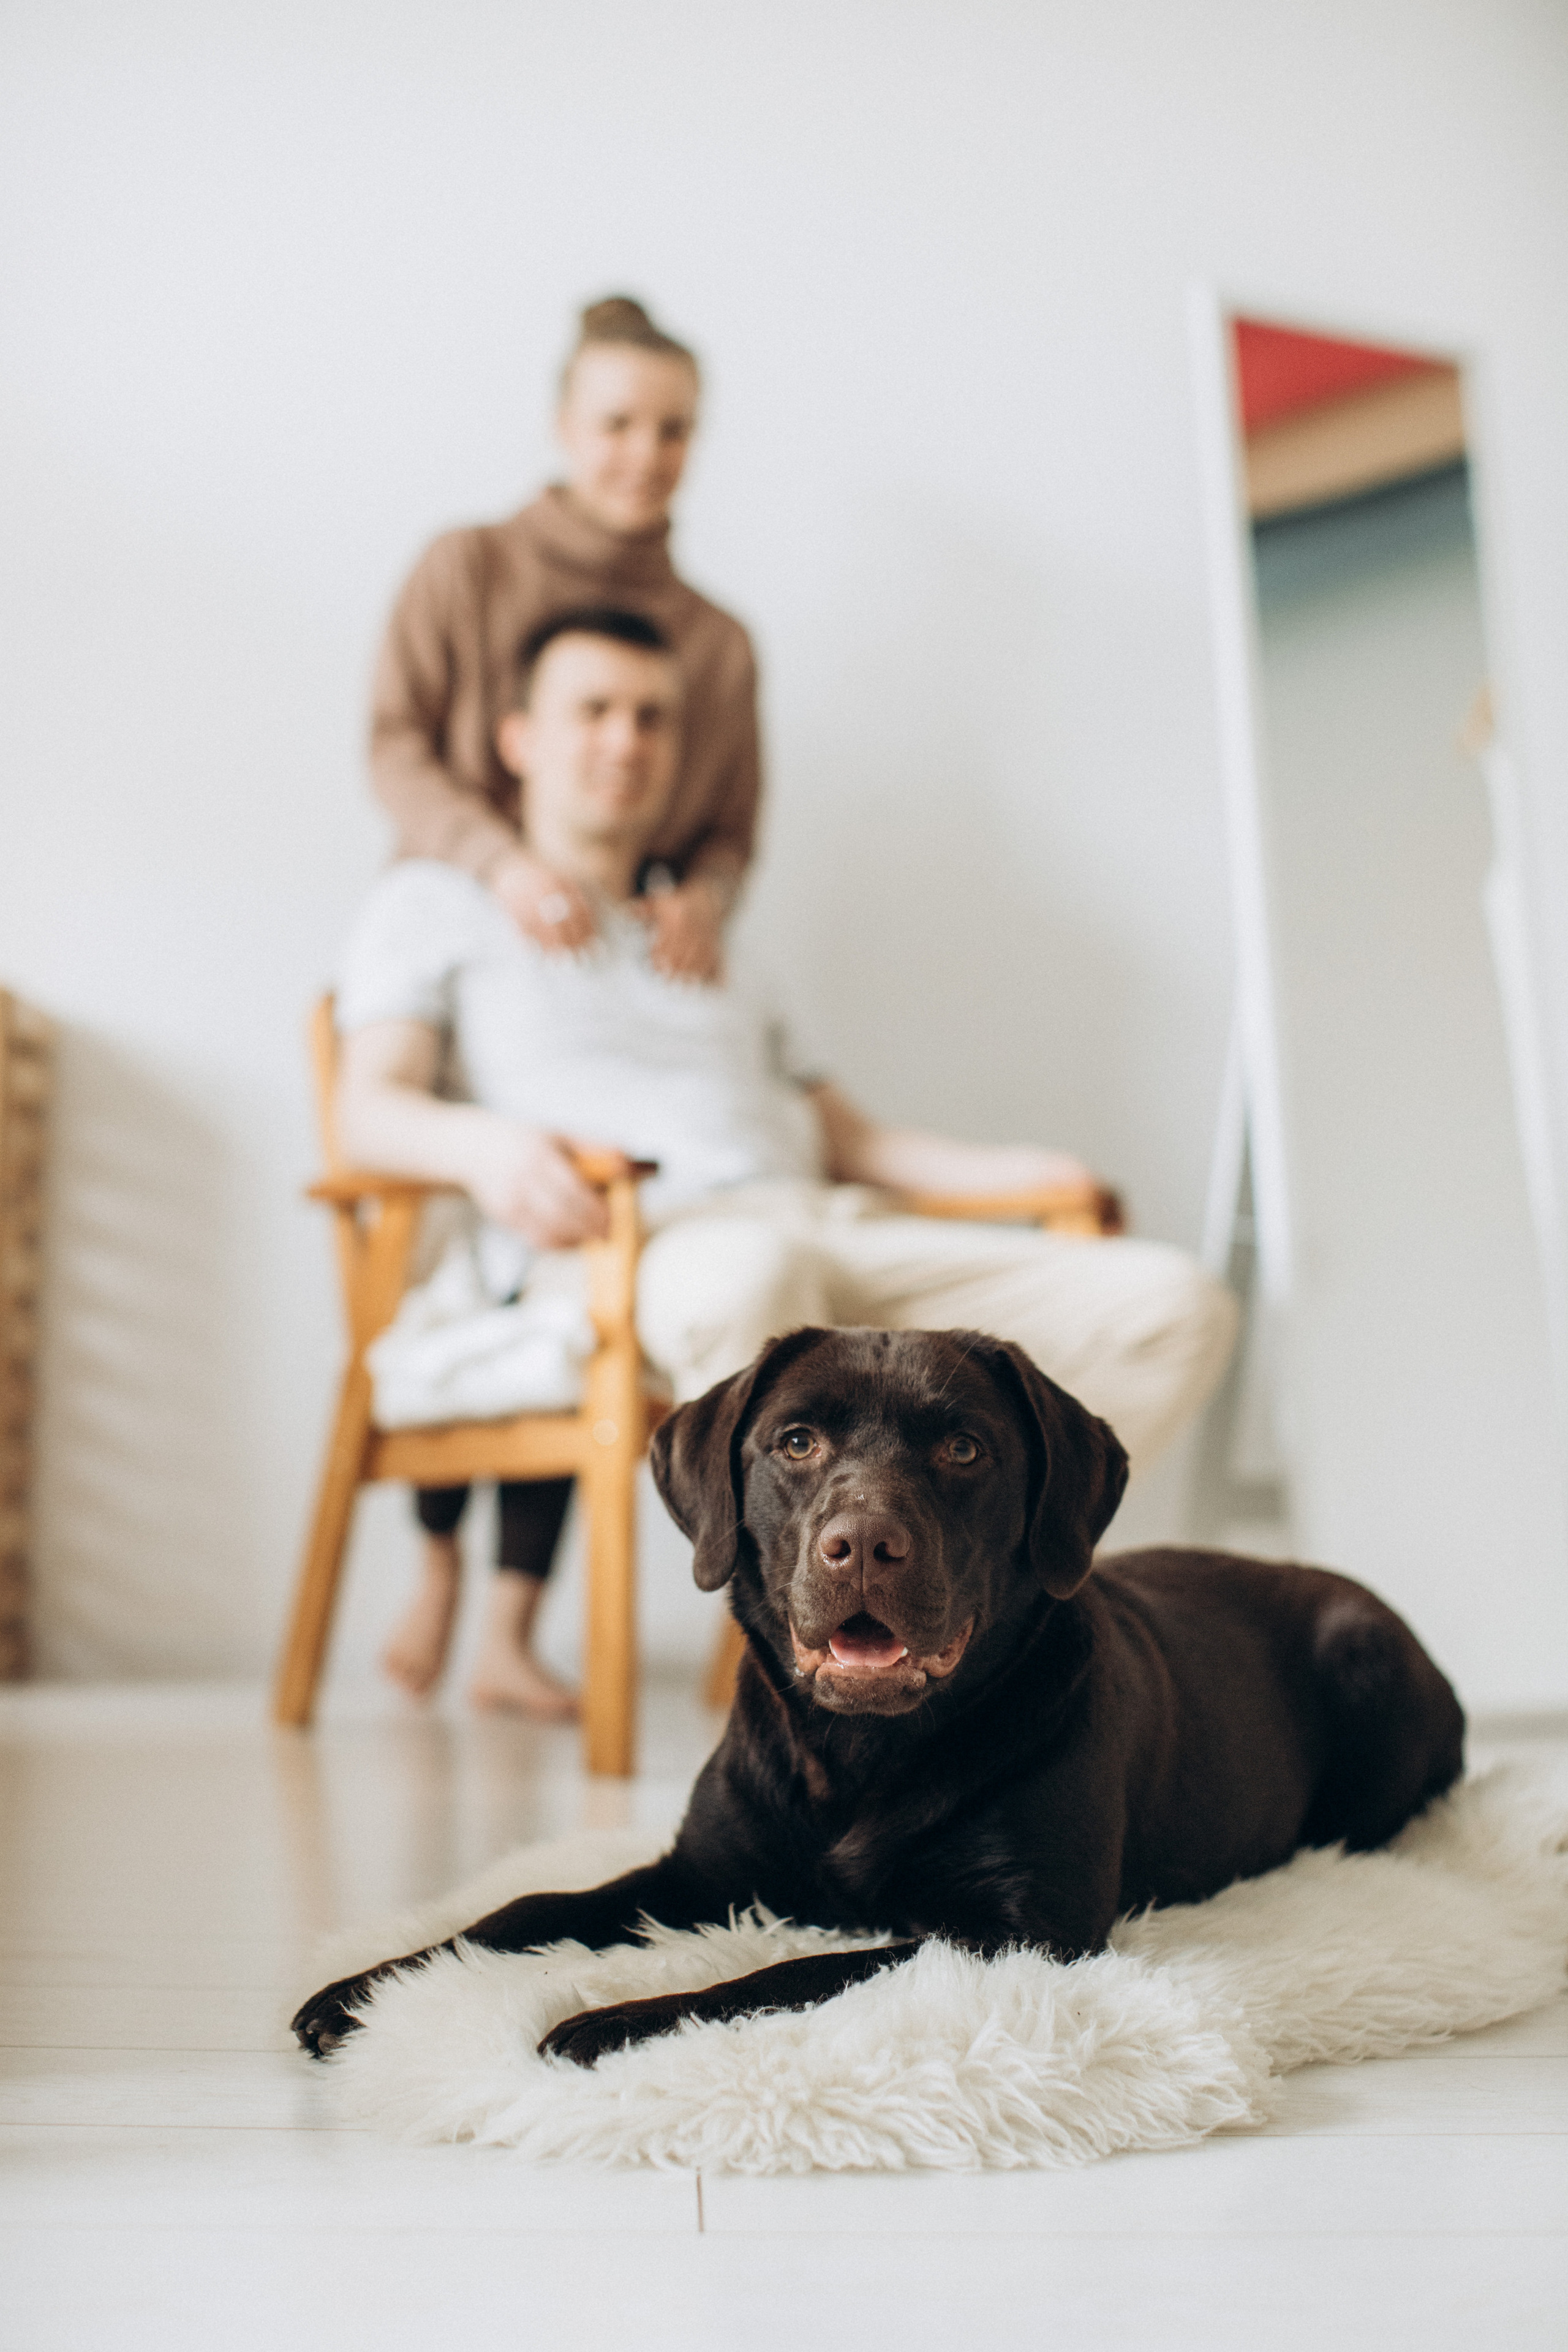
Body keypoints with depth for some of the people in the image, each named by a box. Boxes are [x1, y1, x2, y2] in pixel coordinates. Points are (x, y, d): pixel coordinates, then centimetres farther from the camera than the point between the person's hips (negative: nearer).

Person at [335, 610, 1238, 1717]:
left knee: (1176, 1302, -15)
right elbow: (371, 1113, 3)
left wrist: (995, 1168, 11)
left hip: (831, 1226, 6)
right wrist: (486, 1143, -21)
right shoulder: (438, 906, 19)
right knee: (751, 1274, -44)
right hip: (625, 1247, -5)